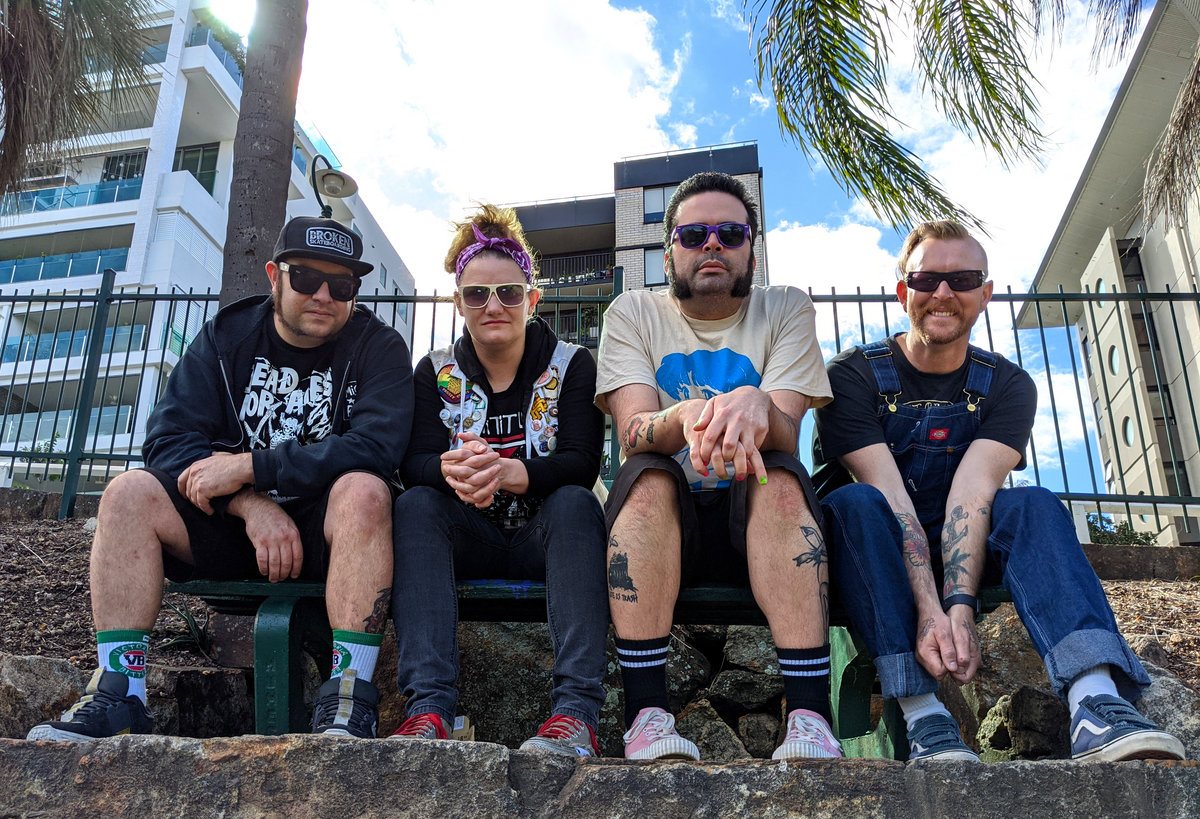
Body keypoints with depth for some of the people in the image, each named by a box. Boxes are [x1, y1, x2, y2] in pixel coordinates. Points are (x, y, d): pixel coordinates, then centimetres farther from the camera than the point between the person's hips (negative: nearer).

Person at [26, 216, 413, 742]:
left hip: (329, 536, -3)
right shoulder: (226, 337, 6)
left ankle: (348, 703, -36)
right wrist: (250, 503, -21)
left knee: (363, 491, -34)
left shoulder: (378, 347, -5)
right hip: (233, 526, 4)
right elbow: (166, 441, -4)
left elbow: (376, 447, -22)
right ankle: (118, 696, -20)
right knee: (130, 492, -17)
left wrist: (249, 466, -22)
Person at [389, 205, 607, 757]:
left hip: (545, 536, -1)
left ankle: (576, 711, -42)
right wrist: (451, 469, -35)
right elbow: (414, 462, -8)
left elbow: (581, 463, -15)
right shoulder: (436, 372, 7)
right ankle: (429, 708, -38)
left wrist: (509, 472, -37)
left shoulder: (572, 366, 1)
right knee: (416, 504, -27)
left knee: (576, 503, -32)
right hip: (469, 540, 2)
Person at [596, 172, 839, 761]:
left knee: (779, 477, -30)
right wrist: (686, 415, -36)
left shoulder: (785, 309, 5)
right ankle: (647, 713, -32)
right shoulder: (633, 313, 4)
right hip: (660, 517, 0)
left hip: (758, 518, 0)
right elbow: (632, 434, -12)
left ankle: (810, 717, -35)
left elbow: (784, 436, -12)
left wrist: (755, 404, -37)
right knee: (646, 476, -31)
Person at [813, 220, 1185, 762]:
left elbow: (973, 492, -17)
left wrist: (961, 604, -32)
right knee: (853, 502, -34)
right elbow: (887, 493, -22)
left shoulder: (1007, 386, 0)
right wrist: (929, 609, -35)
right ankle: (921, 715, -41)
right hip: (873, 553, -2)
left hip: (961, 553, 2)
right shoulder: (853, 376, -9)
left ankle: (1096, 705, -43)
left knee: (1032, 504, -25)